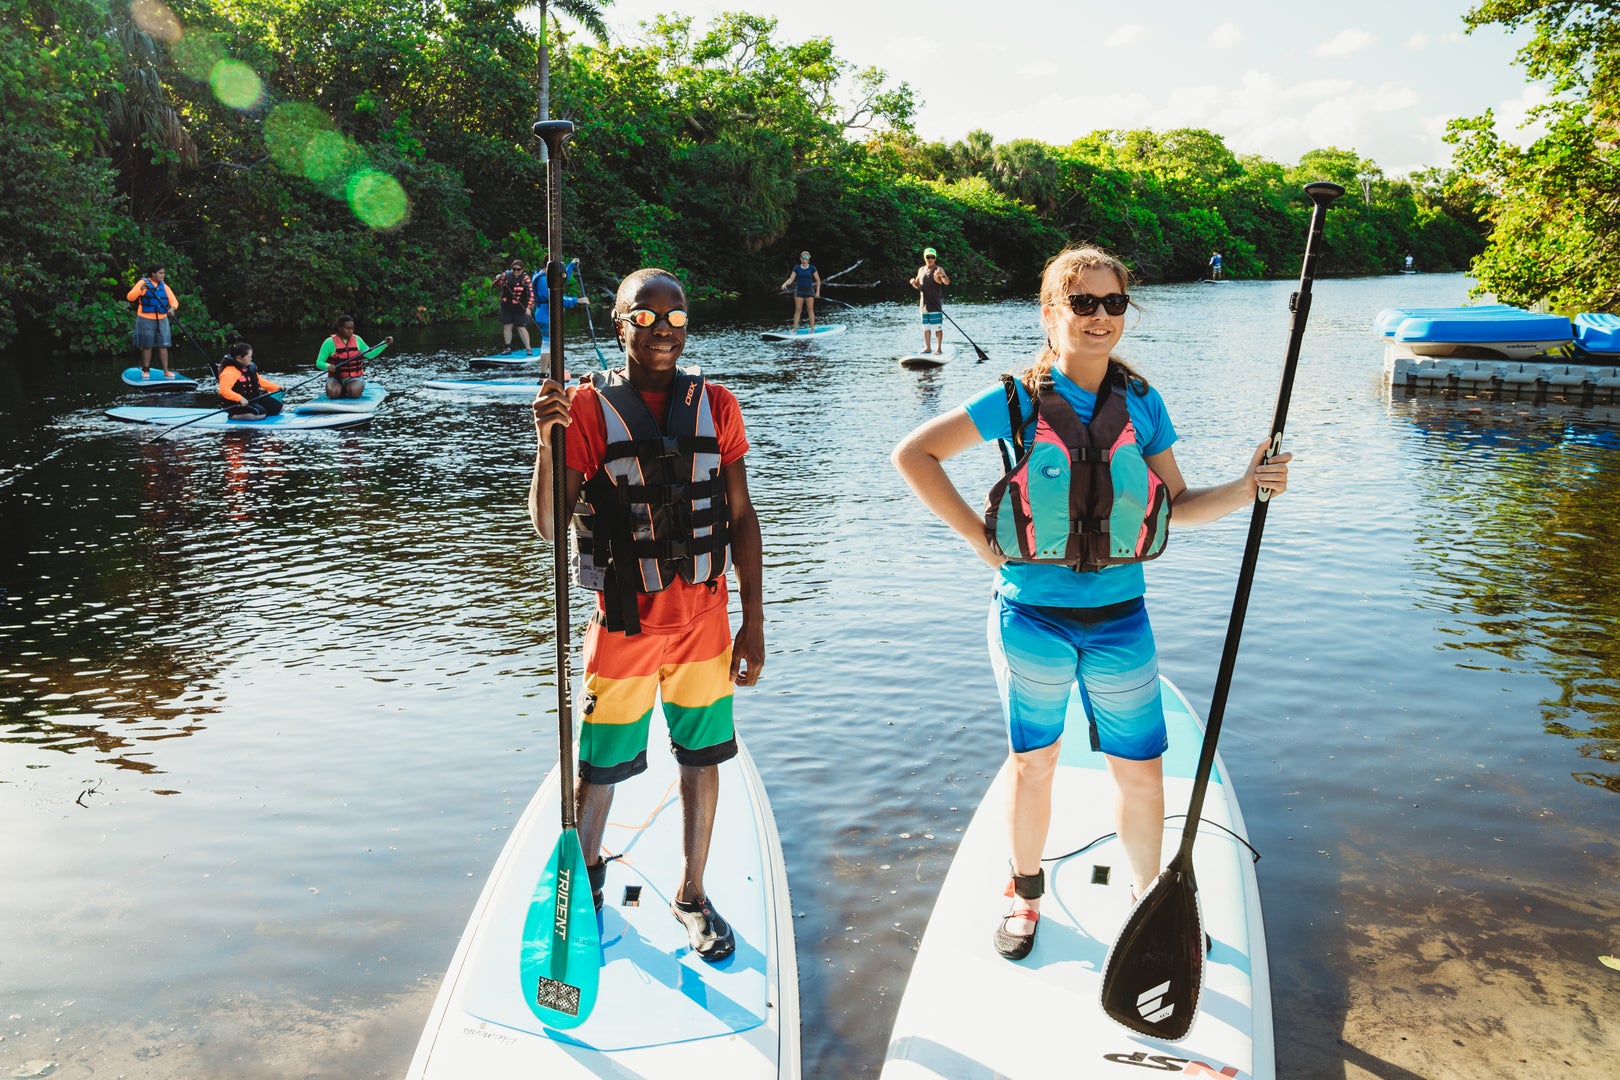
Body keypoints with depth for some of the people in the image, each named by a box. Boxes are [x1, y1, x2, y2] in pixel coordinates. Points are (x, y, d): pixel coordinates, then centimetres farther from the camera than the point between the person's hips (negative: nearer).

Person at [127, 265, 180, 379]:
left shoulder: (164, 286, 9)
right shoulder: (143, 283, -4)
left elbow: (174, 301, 4)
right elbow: (130, 297, -11)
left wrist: (172, 308, -18)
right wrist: (140, 289, -28)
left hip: (162, 319, 4)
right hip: (146, 319, -4)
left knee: (163, 346, 1)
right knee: (147, 346, 3)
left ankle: (166, 371, 2)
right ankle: (146, 370, 12)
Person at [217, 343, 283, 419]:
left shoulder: (249, 368, 10)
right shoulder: (229, 372, -20)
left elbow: (259, 380, 20)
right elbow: (224, 390, -31)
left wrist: (276, 387, 12)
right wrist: (240, 399, -41)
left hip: (253, 398, 10)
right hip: (238, 404, -10)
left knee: (277, 405, 5)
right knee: (260, 413, -30)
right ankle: (234, 416, -10)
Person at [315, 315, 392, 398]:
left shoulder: (357, 340, 7)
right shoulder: (330, 342, -4)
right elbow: (319, 363, -5)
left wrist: (385, 344, 7)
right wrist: (328, 366, -28)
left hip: (354, 378, 1)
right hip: (336, 379, -1)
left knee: (354, 392, -32)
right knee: (333, 393, -32)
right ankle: (340, 389, 5)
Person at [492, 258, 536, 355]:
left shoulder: (525, 279, -11)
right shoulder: (506, 275, 0)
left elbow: (531, 293, -18)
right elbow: (494, 285, 5)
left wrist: (529, 307, -28)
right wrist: (497, 279, -18)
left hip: (519, 308, -4)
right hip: (506, 307, 4)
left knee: (521, 328, -5)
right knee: (506, 326, 9)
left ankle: (528, 348, 2)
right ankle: (508, 348, 19)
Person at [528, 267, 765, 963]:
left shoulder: (716, 405, 1)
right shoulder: (587, 407, -7)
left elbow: (741, 515, 4)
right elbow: (548, 527, -11)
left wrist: (753, 621, 3)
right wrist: (546, 444, -28)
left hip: (704, 617, 2)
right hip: (624, 621, -2)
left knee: (702, 758, 13)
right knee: (600, 767, 11)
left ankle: (691, 894, 35)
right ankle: (585, 875, 40)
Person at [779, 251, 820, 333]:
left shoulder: (812, 268, -2)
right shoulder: (797, 268, 2)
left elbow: (818, 280, 3)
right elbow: (791, 279, 0)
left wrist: (818, 291, -3)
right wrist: (785, 284, -19)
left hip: (809, 291, -1)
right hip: (799, 291, 1)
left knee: (810, 310, 0)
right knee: (797, 310, 0)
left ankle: (812, 328, 6)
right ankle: (795, 328, 3)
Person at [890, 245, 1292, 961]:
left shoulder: (1142, 404, 2)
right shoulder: (1018, 400, -7)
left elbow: (1177, 505, 7)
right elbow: (913, 454, -6)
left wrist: (1244, 491, -11)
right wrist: (979, 537, -9)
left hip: (1119, 619, 2)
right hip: (1032, 617, -2)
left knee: (1141, 773, 9)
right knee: (1032, 764, 14)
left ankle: (1151, 901, 34)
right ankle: (1025, 895, 37)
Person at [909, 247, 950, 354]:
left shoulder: (939, 269, -7)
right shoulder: (921, 270, 11)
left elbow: (947, 282, -23)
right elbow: (917, 286, 20)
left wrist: (942, 275, -43)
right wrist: (913, 283, -3)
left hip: (935, 303, -6)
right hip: (923, 303, 6)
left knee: (938, 327, -4)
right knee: (925, 327, 11)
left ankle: (939, 348, 2)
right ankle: (927, 347, 19)